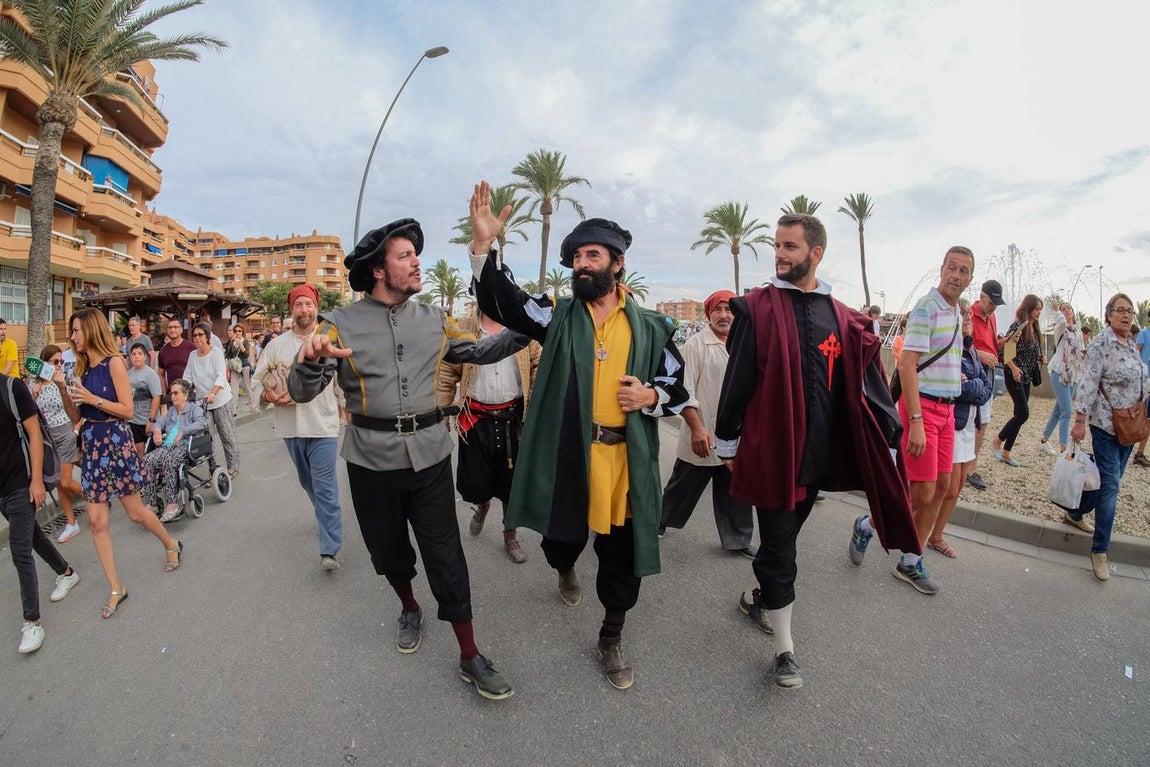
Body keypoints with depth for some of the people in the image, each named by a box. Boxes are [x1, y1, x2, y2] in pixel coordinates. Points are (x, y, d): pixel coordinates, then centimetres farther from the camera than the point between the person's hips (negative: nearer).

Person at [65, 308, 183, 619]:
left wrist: (92, 398, -21)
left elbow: (126, 409, -12)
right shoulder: (82, 368, 9)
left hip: (115, 440, -6)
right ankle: (116, 589, 13)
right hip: (90, 442, 6)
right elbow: (75, 415, 8)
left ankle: (172, 545, 36)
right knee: (96, 520, 3)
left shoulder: (113, 363, -9)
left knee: (135, 511, 7)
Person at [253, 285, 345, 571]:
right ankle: (329, 518, 43)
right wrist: (268, 395, -11)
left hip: (323, 426, -4)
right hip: (290, 427, 4)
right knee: (308, 483, 20)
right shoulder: (276, 344, 5)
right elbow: (257, 379, 8)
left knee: (325, 487, -7)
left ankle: (330, 550, -4)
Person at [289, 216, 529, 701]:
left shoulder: (433, 321, 3)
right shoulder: (342, 324, -6)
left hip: (429, 456, 1)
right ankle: (409, 609, 49)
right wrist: (311, 361, -33)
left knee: (446, 557, 2)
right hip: (372, 461, -1)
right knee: (389, 550, 19)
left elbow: (478, 351, 12)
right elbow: (301, 393, -10)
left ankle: (470, 658, 15)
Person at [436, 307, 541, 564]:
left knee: (513, 482, 11)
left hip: (513, 417, 0)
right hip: (476, 419, 0)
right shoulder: (463, 330, 1)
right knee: (473, 485, 4)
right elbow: (446, 374, 3)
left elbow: (539, 365, 1)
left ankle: (510, 536, 33)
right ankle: (482, 504, 43)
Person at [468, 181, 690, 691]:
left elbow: (677, 386, 10)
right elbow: (500, 301, -10)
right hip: (565, 454, 0)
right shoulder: (557, 315, 2)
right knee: (564, 535, 19)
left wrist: (651, 396, -13)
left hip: (626, 459, 0)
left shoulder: (650, 327, 4)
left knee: (621, 554, 10)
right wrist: (483, 244, -24)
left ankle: (611, 639, 35)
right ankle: (565, 570, 58)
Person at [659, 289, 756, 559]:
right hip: (702, 436, -4)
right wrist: (696, 428, -19)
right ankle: (659, 522, 34)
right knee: (684, 487, 11)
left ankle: (737, 540, 28)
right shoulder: (696, 344, -8)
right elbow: (685, 390, -13)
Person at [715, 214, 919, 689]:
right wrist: (727, 443, -1)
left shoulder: (842, 317, 5)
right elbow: (738, 379, -4)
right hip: (771, 452, -4)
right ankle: (784, 648, 21)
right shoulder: (757, 308, -6)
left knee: (783, 538, 21)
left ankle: (759, 597, 47)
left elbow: (866, 385, 7)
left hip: (819, 454, 4)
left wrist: (890, 443, 5)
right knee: (779, 548, 4)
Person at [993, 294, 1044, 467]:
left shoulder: (1034, 329, 13)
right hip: (1015, 376, -8)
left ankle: (1006, 452, 12)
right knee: (1023, 414, -13)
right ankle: (997, 443, 3)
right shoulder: (1018, 325, -10)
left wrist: (1039, 358, 5)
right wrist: (1014, 368, -28)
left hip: (1027, 377, 8)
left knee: (1019, 414, 6)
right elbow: (1004, 350, -17)